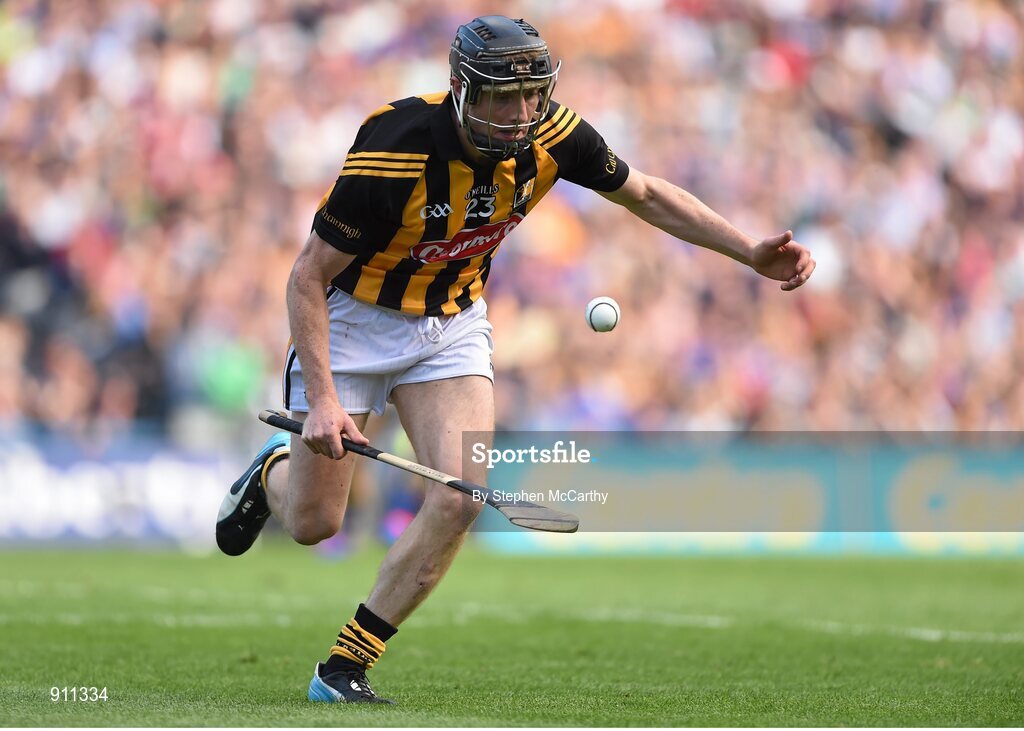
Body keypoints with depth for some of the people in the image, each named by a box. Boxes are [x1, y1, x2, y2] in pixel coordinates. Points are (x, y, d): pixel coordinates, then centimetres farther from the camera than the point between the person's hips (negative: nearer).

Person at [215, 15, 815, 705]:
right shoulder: (396, 152, -32)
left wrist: (752, 253, -5)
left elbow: (645, 193, 1)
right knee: (314, 522, 1)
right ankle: (274, 473, 40)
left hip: (454, 323, 4)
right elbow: (309, 276, -25)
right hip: (352, 318, -4)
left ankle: (344, 670, -4)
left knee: (460, 499, -16)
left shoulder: (553, 134, -18)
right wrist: (323, 398, -32)